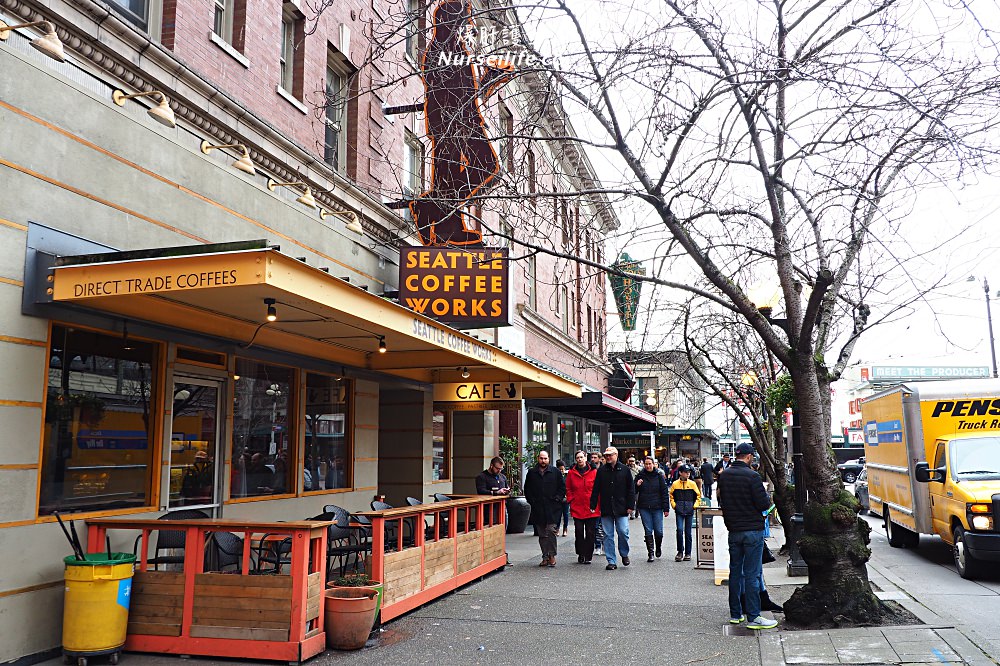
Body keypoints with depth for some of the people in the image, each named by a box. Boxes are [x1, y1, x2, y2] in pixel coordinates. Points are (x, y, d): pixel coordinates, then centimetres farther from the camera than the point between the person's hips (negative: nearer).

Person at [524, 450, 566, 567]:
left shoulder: (555, 472, 4)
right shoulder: (531, 473, 11)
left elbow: (563, 487, 7)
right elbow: (527, 489, 17)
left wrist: (557, 499, -3)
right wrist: (531, 500, 6)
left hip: (552, 508, -3)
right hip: (538, 508, 3)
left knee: (551, 531, -12)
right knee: (542, 534, 6)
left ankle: (552, 555, 0)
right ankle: (545, 557, 12)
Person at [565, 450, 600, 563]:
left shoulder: (594, 472, 0)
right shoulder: (571, 472, 5)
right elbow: (568, 489, 12)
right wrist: (570, 500, 1)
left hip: (591, 509, -1)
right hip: (577, 508, 1)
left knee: (590, 533, 2)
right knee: (579, 533, 4)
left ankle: (588, 556, 10)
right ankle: (581, 555, 14)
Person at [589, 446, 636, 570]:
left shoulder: (625, 470, 2)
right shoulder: (601, 470, 6)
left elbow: (631, 489, 4)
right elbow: (596, 490, 7)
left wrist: (630, 505, -2)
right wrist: (593, 505, 1)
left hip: (621, 508, -2)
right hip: (606, 509, 2)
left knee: (623, 532, -5)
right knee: (608, 535, 3)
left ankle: (624, 554, 21)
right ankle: (611, 561, 10)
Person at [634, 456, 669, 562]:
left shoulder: (659, 476, 2)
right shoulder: (640, 476, 5)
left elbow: (665, 493, 3)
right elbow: (633, 491, 11)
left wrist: (666, 509, -2)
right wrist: (637, 485, -11)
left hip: (657, 508, -1)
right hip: (644, 508, 1)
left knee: (658, 531, 1)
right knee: (648, 531, 1)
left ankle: (658, 547, 28)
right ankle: (650, 553, 8)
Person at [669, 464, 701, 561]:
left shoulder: (692, 484, 3)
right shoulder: (675, 484, 2)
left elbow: (698, 496, 11)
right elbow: (671, 496, 12)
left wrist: (695, 506, 0)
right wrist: (674, 505, 0)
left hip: (689, 511, 1)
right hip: (679, 511, -1)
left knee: (688, 532, 5)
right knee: (679, 530, -11)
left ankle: (688, 553, 15)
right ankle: (680, 551, 1)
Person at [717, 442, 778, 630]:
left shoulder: (724, 475, 4)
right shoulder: (751, 476, -16)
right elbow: (763, 504, -16)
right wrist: (769, 499, 5)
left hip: (733, 530, 6)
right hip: (753, 530, -6)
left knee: (735, 571, 13)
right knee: (752, 574, -3)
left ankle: (735, 613, 20)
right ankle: (753, 617, -1)